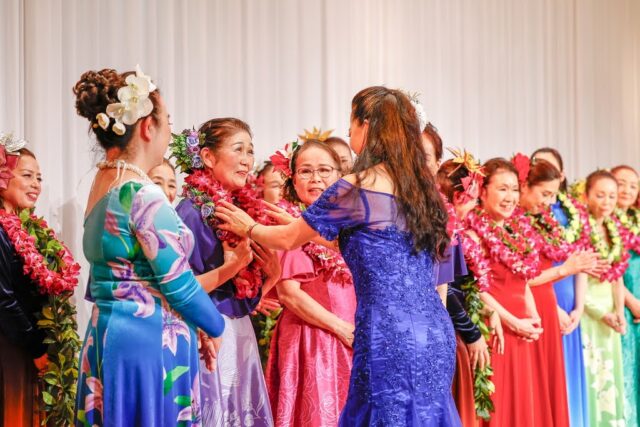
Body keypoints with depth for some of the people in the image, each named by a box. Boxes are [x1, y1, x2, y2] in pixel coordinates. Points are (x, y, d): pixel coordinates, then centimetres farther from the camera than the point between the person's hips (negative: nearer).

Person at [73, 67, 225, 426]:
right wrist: (216, 326, 3)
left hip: (106, 336, 8)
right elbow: (179, 285, -15)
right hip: (150, 342, -8)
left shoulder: (102, 184, 7)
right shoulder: (143, 195, -17)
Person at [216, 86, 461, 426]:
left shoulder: (355, 189, -9)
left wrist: (248, 227, 24)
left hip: (391, 340, -7)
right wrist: (307, 225, 33)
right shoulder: (420, 185, 11)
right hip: (436, 336, 7)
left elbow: (288, 240, 5)